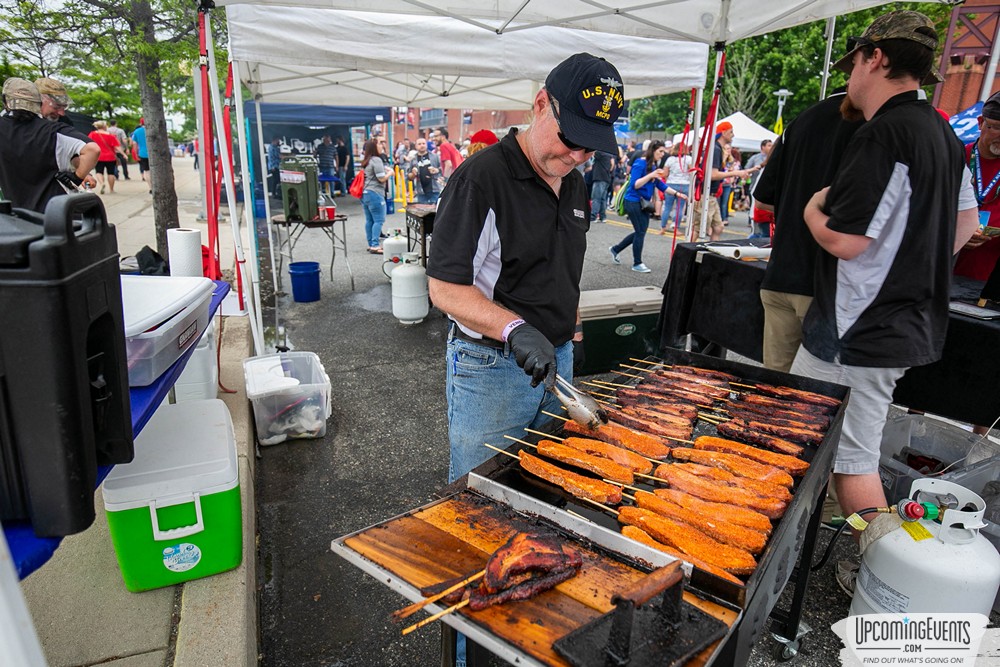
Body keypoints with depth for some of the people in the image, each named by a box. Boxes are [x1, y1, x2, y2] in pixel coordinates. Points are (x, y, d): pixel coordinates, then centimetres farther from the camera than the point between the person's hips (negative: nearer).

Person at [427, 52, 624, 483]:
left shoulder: (574, 183, 9)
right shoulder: (481, 178, -16)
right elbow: (445, 287, -20)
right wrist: (515, 330, -31)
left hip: (557, 359, 7)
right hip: (491, 368, -7)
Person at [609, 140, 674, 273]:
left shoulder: (654, 166, 10)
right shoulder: (640, 163, -14)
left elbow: (661, 186, 14)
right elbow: (634, 184, -22)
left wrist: (677, 193, 6)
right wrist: (651, 175, -29)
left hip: (644, 203, 9)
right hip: (634, 202, -9)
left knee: (640, 232, 13)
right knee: (640, 232, -3)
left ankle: (615, 249, 29)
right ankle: (637, 264, 10)